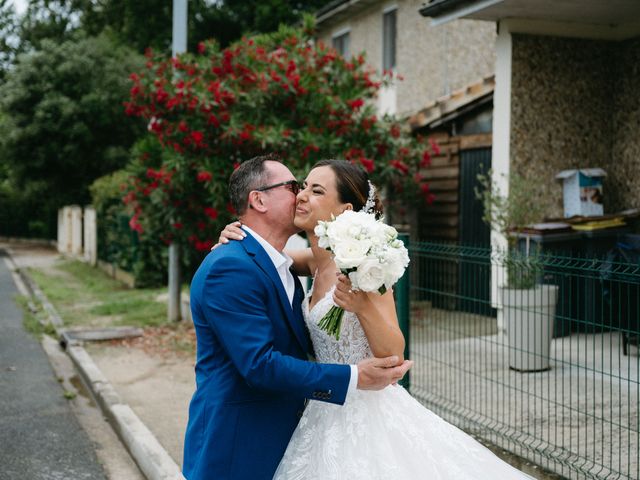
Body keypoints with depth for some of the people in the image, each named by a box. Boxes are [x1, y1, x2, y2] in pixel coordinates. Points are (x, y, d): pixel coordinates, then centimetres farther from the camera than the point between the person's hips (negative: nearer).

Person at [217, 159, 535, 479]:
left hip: (366, 417, -7)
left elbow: (393, 355, -19)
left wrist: (364, 308, -36)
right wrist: (238, 236, -1)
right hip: (329, 413, 7)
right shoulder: (316, 261, 1)